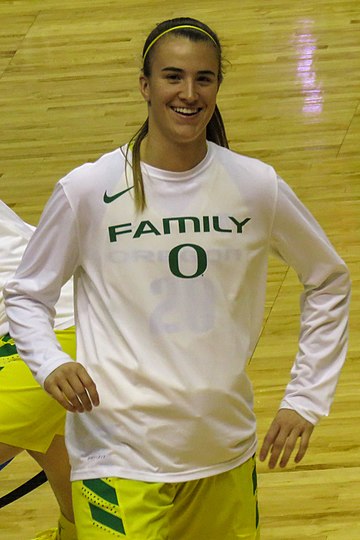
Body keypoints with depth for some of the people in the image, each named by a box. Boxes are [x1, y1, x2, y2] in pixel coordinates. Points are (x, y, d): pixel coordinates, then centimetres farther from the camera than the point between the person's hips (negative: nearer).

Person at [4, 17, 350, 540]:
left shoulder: (256, 186, -2)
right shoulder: (87, 190, -8)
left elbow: (329, 280, 11)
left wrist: (306, 398, 6)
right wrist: (50, 363, -16)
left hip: (226, 451, 3)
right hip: (120, 458, -3)